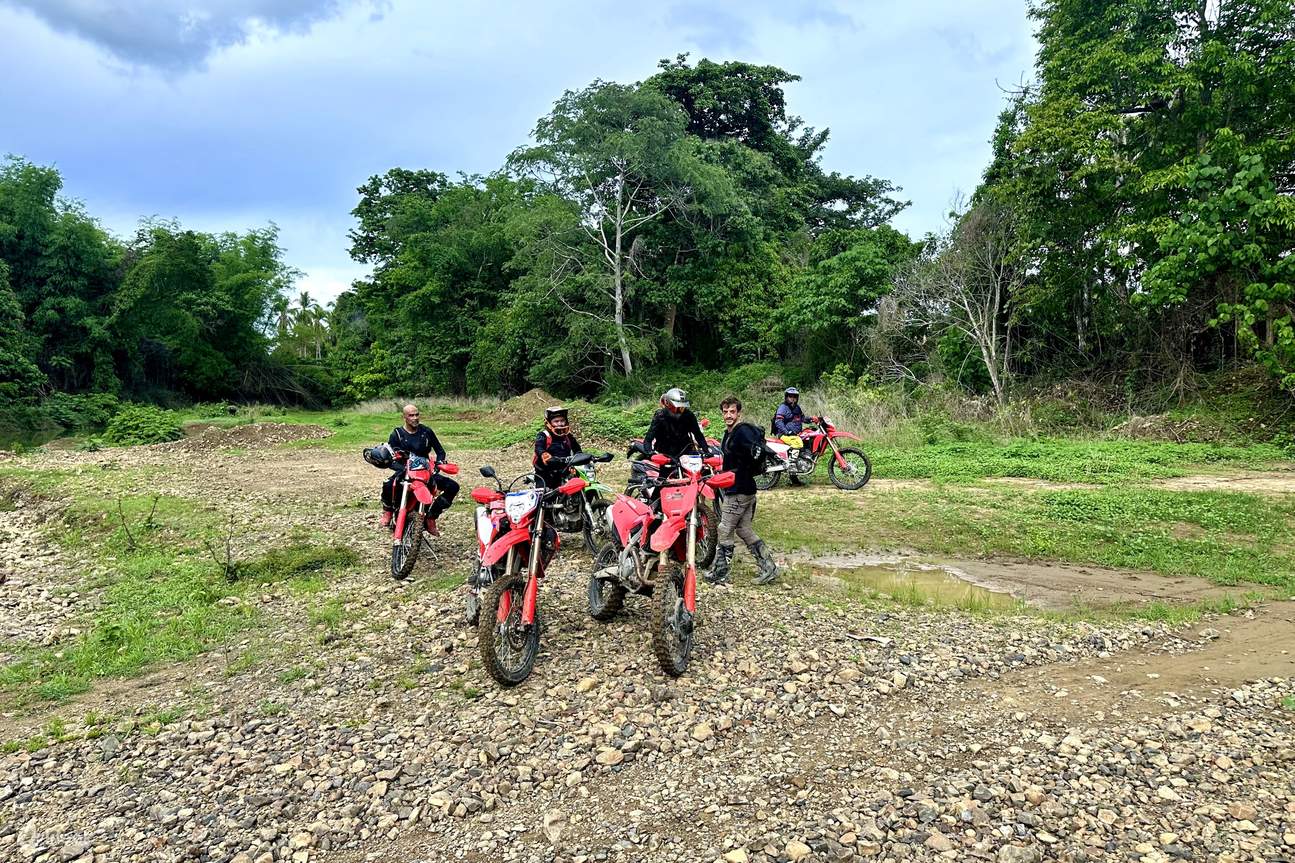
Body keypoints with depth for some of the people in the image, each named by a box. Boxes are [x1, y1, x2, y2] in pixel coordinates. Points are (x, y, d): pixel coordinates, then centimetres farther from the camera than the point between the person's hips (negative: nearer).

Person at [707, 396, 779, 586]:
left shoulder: (743, 431, -16)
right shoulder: (729, 434, 16)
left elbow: (757, 451, -28)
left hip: (740, 490, -10)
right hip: (735, 488, 10)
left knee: (725, 530, -2)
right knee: (743, 529, 14)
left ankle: (719, 575, 8)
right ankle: (768, 567, 17)